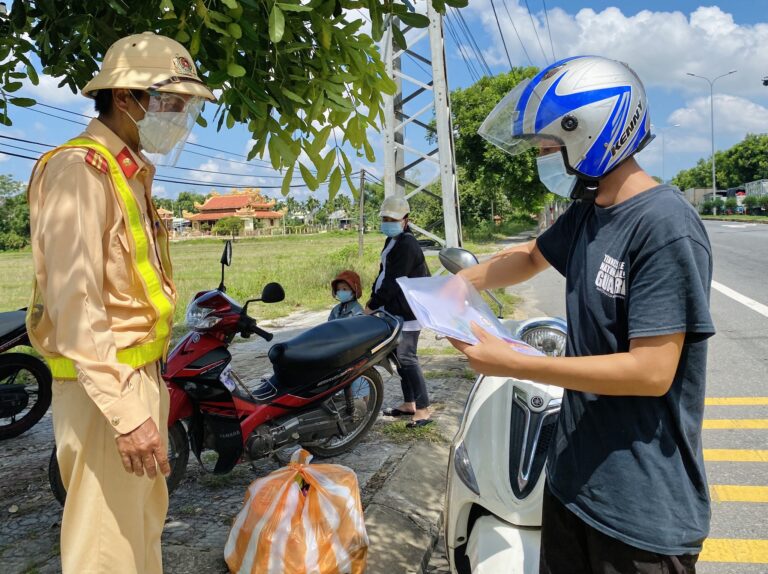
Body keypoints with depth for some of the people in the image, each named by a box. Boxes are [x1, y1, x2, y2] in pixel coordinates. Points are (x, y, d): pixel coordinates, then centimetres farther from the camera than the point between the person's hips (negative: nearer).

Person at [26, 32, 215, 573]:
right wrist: (124, 410, -27)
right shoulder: (79, 170, -14)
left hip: (139, 375, 10)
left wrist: (149, 386, 18)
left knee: (145, 527, 21)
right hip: (104, 388, -9)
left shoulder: (131, 174, 15)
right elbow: (73, 301, -23)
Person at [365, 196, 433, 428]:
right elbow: (383, 272, 18)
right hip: (396, 311, 10)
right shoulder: (392, 241, 14)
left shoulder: (407, 245, -19)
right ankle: (409, 404, 26)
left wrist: (373, 305, -16)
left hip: (408, 311, -10)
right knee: (401, 357, 15)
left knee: (407, 359, -10)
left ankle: (423, 410, -5)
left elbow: (393, 281, -22)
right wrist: (374, 297, 7)